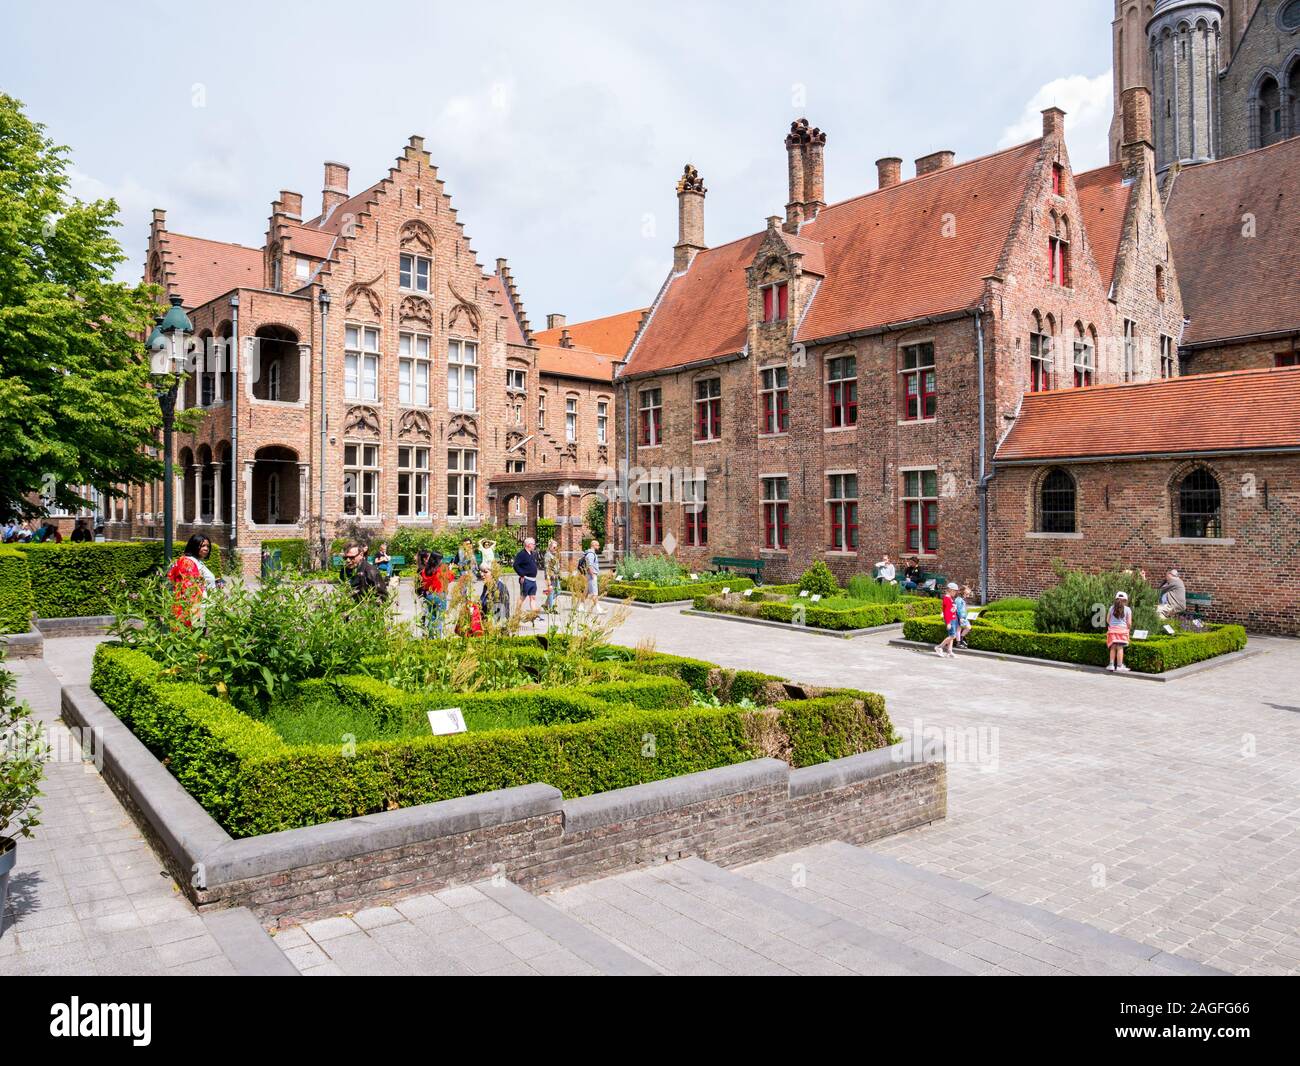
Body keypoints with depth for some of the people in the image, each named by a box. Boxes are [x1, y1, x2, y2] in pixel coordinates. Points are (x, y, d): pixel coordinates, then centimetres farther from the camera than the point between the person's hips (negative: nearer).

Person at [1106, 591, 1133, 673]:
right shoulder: (1127, 609, 1)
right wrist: (1128, 629, 16)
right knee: (1120, 648, -3)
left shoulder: (1112, 608, 8)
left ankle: (1111, 665, 4)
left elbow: (1107, 620, 8)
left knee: (1113, 648, 7)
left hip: (1112, 629, 3)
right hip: (1122, 629, -2)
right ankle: (1119, 666, -4)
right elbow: (1129, 623, -2)